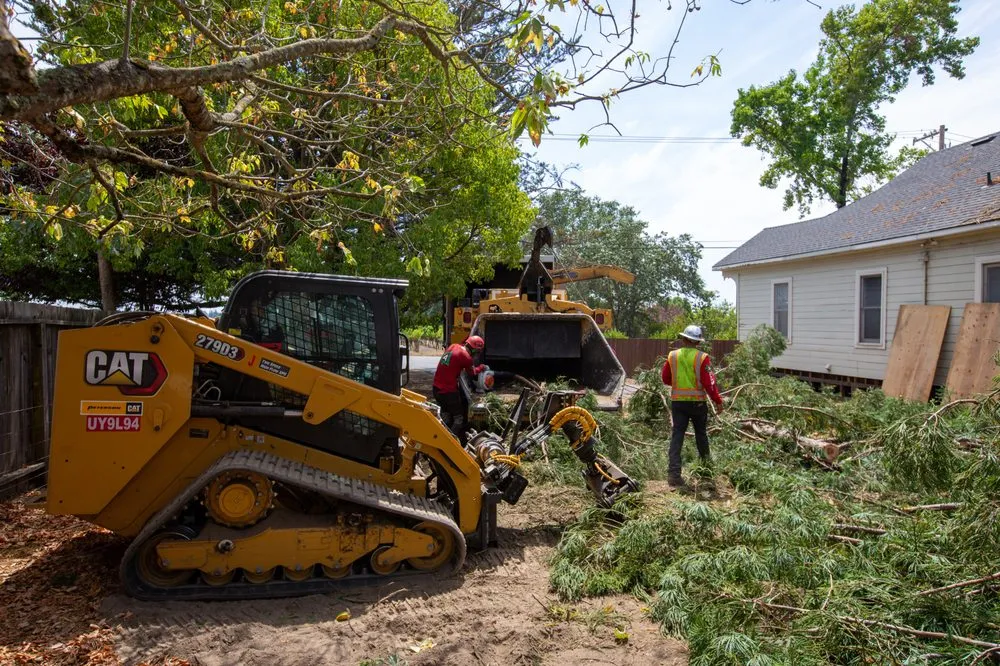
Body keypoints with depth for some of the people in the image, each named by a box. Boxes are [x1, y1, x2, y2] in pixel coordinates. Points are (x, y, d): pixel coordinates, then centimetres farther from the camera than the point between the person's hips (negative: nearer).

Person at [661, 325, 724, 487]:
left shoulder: (672, 356, -1)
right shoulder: (702, 357, -10)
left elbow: (666, 379, 9)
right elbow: (708, 382, -11)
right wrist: (717, 401, -2)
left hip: (678, 401, 1)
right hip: (697, 402, -1)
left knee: (677, 435, 0)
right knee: (701, 434, 19)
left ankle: (673, 472, -9)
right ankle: (706, 464, 36)